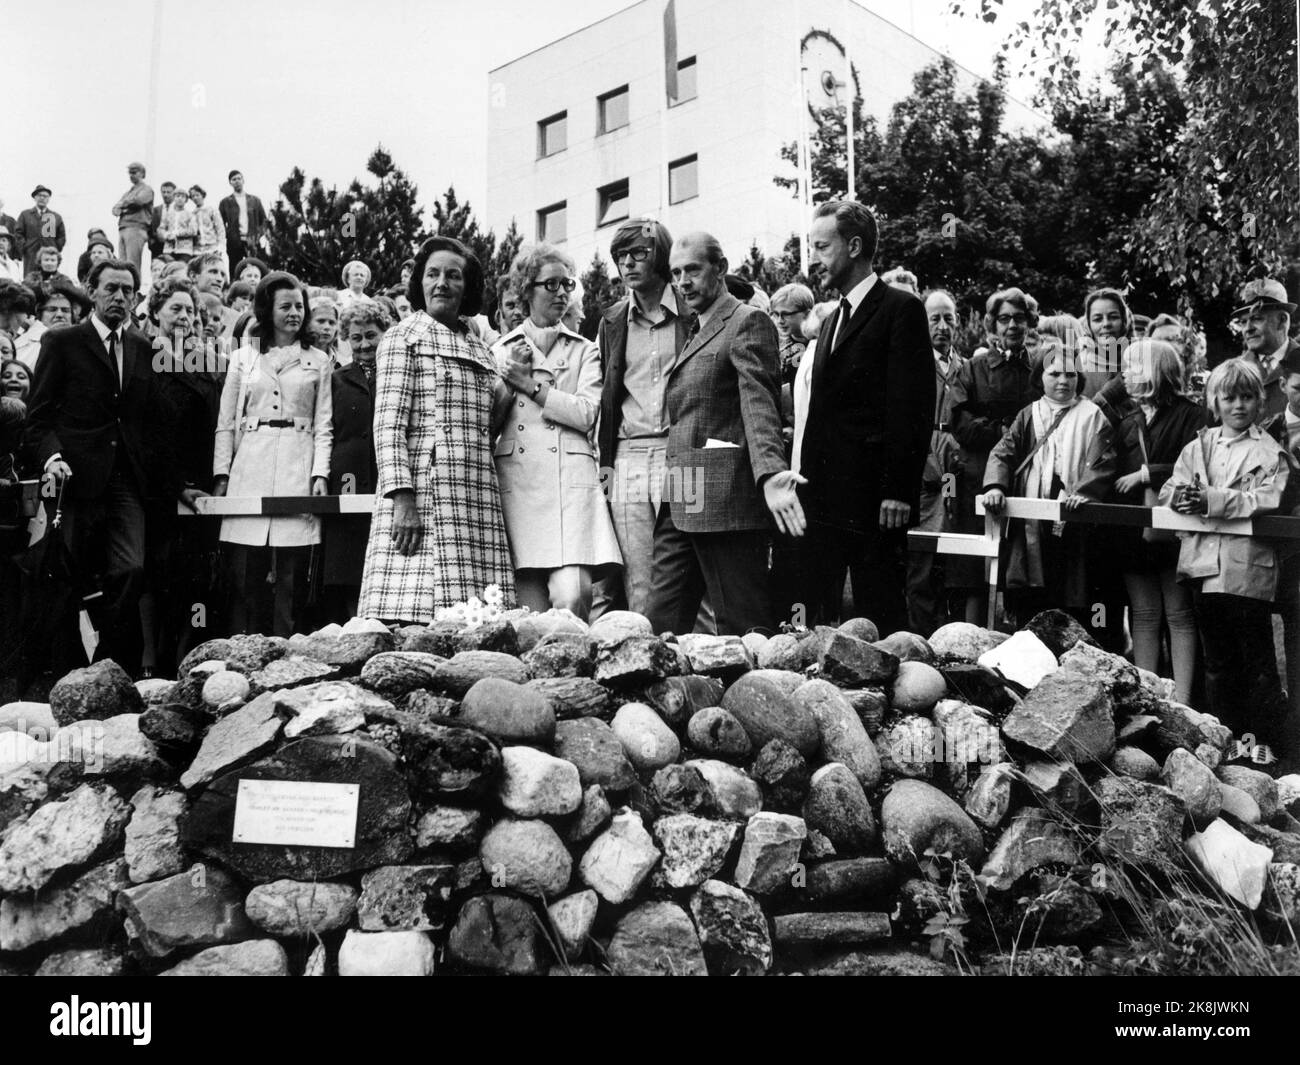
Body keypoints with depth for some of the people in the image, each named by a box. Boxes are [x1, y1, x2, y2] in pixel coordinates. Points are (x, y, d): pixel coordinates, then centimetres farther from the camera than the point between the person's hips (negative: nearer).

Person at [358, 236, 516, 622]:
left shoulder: (481, 349, 22)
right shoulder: (404, 337, 5)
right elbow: (388, 424, -6)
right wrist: (401, 498, -15)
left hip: (479, 499, 6)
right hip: (423, 493, -5)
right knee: (412, 620, -13)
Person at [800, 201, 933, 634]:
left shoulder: (900, 309, -4)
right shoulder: (835, 319, 21)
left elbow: (913, 409, -12)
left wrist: (898, 491, -17)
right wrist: (806, 480, 12)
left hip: (874, 502, -7)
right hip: (826, 501, 8)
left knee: (880, 616, -2)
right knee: (817, 619, 6)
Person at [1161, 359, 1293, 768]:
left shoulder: (1270, 452, 0)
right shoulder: (1198, 447, 14)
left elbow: (1267, 501, -14)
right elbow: (1168, 491, 8)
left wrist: (1211, 499, -23)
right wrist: (1180, 495, -15)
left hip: (1247, 569, -5)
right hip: (1205, 566, 5)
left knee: (1259, 665, 1)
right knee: (1217, 664, 14)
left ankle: (1273, 747, 10)